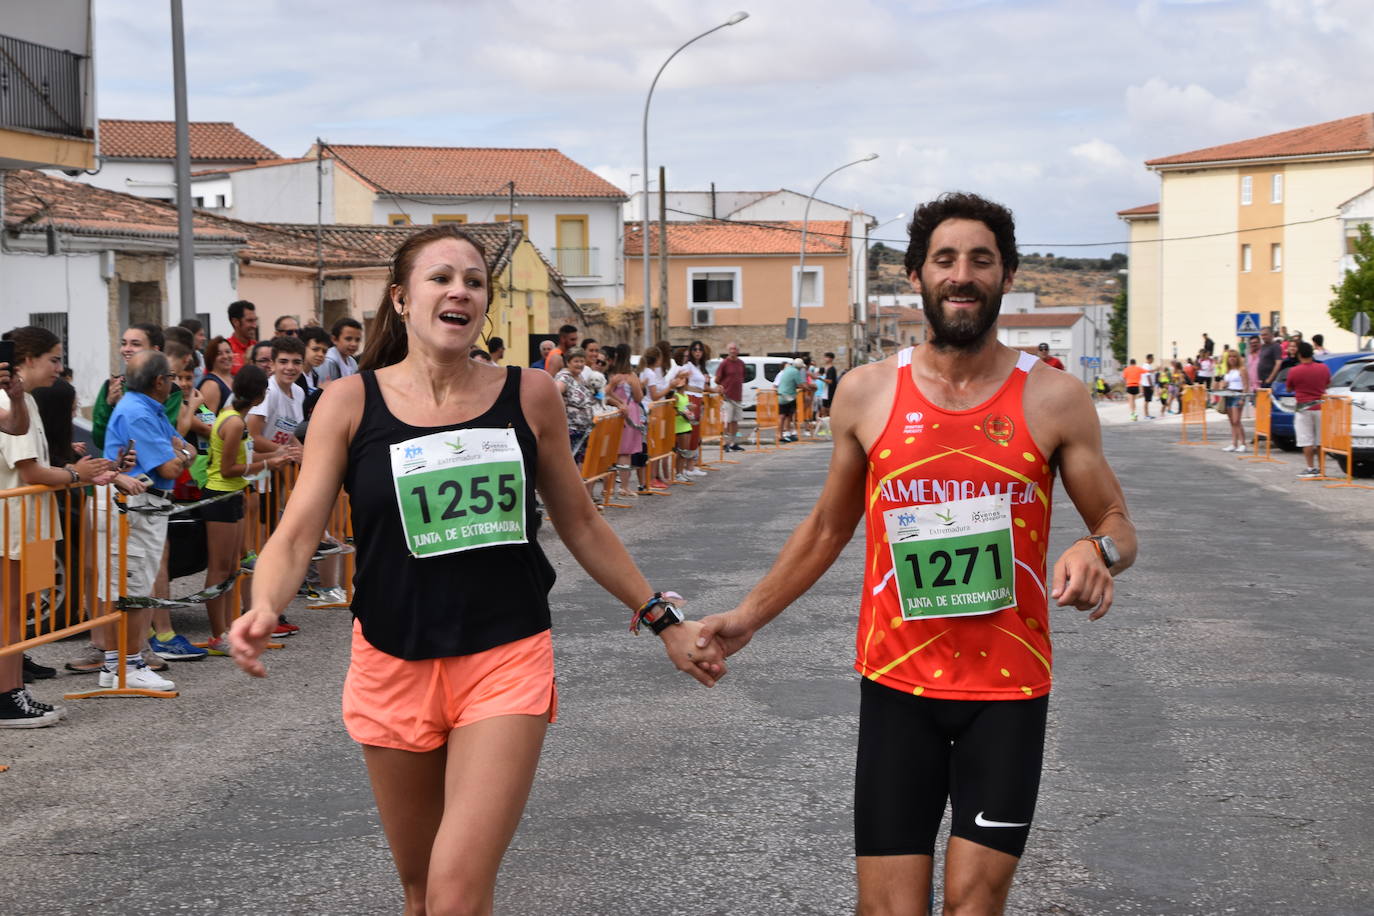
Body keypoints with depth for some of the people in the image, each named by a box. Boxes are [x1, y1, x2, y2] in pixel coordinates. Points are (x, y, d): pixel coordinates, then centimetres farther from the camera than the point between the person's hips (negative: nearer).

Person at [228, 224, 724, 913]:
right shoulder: (350, 403, -2)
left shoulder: (530, 396, 0)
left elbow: (582, 527, 11)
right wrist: (264, 608, -28)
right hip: (393, 667, 1)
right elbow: (295, 535, -8)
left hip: (506, 661, -1)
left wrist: (665, 622, 13)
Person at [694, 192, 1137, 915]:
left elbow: (1117, 525, 5)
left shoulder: (1054, 399, -3)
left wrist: (1099, 553, -18)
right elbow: (828, 528, 15)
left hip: (1009, 690, -1)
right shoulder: (867, 393, 1)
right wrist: (748, 617, 13)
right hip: (897, 685, 1)